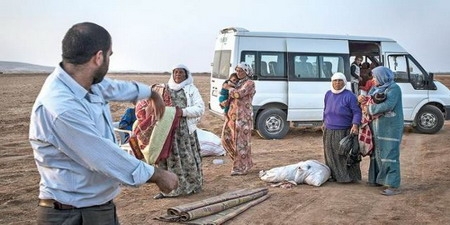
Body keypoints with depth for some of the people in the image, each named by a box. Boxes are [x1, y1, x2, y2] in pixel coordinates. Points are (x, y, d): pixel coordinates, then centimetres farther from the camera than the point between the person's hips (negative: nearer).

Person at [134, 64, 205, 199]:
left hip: (185, 129, -3)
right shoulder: (164, 89, 11)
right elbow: (149, 104, 18)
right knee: (167, 157, 4)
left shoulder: (191, 89, 2)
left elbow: (200, 108, -7)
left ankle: (192, 186, 17)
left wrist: (183, 112, -17)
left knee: (187, 157, 1)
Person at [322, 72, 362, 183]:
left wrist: (355, 125, -23)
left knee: (345, 154, -2)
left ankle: (348, 176, 6)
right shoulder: (328, 94, 10)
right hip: (329, 132, 6)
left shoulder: (349, 96, -8)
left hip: (344, 132, -5)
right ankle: (333, 175, 20)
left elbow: (357, 112, -10)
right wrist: (324, 122, 23)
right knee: (331, 155, 9)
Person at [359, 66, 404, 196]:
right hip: (377, 127, 9)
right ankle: (378, 179, 27)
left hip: (390, 128, -9)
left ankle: (393, 186, -7)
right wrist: (362, 99, -5)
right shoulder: (377, 89, 15)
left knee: (389, 155, -9)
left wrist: (370, 109, -17)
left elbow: (388, 105, -24)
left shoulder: (393, 88, -11)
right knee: (377, 153, 14)